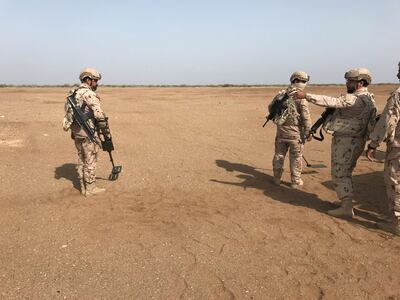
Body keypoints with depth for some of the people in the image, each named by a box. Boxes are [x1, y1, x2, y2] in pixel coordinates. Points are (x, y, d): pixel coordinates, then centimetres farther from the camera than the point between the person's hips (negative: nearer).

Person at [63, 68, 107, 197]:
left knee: (81, 159, 15)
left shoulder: (73, 93, 14)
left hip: (76, 131, 9)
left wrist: (73, 131, 22)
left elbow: (69, 112, 18)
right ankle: (90, 189, 8)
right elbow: (99, 114, -22)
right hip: (88, 132, -9)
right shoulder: (89, 94, -15)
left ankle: (83, 187, 22)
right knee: (90, 161, 0)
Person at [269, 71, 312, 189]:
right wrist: (308, 133, -5)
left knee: (279, 154, 16)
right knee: (296, 157, 7)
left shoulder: (281, 94, 0)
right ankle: (295, 181, 16)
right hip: (295, 132, -4)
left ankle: (277, 178, 25)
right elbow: (306, 117, -15)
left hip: (281, 130, 4)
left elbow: (271, 106, 13)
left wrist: (276, 118, 29)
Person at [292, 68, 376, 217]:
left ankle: (346, 208, 2)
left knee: (340, 173, -3)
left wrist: (306, 95, -30)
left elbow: (332, 102, -30)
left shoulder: (356, 99, -21)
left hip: (345, 141, -10)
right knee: (345, 173, 20)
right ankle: (346, 201, 30)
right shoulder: (369, 99, 12)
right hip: (355, 140, 10)